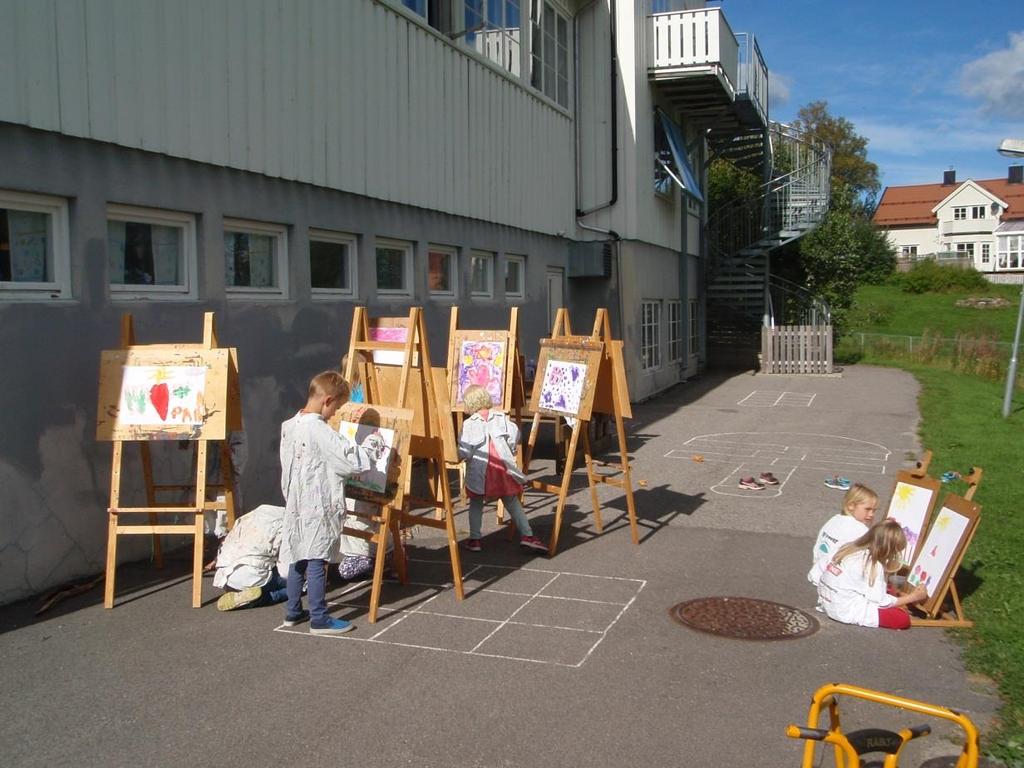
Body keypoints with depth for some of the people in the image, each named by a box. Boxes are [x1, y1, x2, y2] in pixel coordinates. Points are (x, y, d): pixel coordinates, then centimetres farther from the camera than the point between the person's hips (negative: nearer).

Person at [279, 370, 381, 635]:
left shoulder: (289, 426, 6)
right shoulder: (321, 432, -19)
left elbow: (288, 465, 13)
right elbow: (354, 459, -20)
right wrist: (371, 451, -3)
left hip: (296, 506, 8)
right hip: (318, 507, -8)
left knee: (298, 557, 16)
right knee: (317, 561, -1)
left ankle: (293, 612, 26)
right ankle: (319, 619, 7)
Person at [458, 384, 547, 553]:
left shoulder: (468, 424, -4)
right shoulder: (501, 417, 5)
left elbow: (464, 452, -12)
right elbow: (514, 433, -6)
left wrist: (462, 457, 10)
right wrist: (509, 450, 10)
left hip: (479, 471, -2)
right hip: (503, 468, 2)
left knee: (476, 504, 15)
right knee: (512, 502, 13)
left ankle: (474, 539, 13)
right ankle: (527, 534, 8)